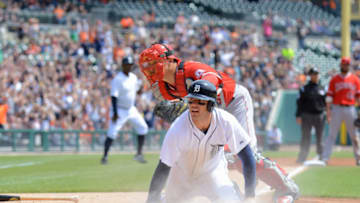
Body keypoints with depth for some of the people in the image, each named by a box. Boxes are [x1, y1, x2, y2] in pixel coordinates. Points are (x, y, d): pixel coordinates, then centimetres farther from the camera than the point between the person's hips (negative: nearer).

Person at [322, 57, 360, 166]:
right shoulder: (334, 79, 6)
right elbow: (329, 96, 2)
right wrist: (328, 111, -7)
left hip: (350, 109, 1)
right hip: (337, 109, -1)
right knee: (332, 134, -4)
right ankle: (325, 158, -7)